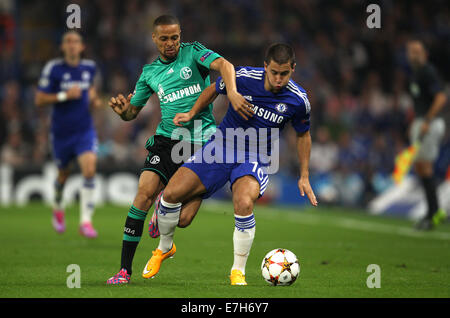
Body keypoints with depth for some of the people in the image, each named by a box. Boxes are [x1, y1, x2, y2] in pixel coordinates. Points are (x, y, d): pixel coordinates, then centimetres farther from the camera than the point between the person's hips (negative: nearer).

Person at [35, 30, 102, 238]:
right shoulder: (53, 68, -9)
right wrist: (64, 96, -21)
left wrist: (94, 99, 5)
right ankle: (58, 209, 46)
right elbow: (39, 100, -9)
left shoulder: (89, 67, 3)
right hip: (61, 132, -1)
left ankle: (86, 221, -17)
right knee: (63, 174, 15)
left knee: (89, 170, -19)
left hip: (85, 131, 1)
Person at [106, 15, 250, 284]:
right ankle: (125, 269, -12)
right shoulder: (150, 72, 12)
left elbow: (223, 65, -17)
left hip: (202, 141, -2)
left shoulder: (193, 52, 2)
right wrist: (122, 110, -8)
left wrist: (232, 92, -38)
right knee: (145, 192, -20)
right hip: (167, 139, 2)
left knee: (184, 218, -6)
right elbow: (132, 112, 18)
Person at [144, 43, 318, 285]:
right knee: (171, 194, -9)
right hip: (221, 146, 2)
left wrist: (304, 177, 9)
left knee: (244, 204, -33)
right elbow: (214, 90, 9)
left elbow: (303, 134, 7)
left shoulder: (298, 100, -12)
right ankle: (164, 248, 21)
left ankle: (238, 271, -13)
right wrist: (191, 114, 3)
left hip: (255, 159, -2)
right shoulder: (243, 77, -14)